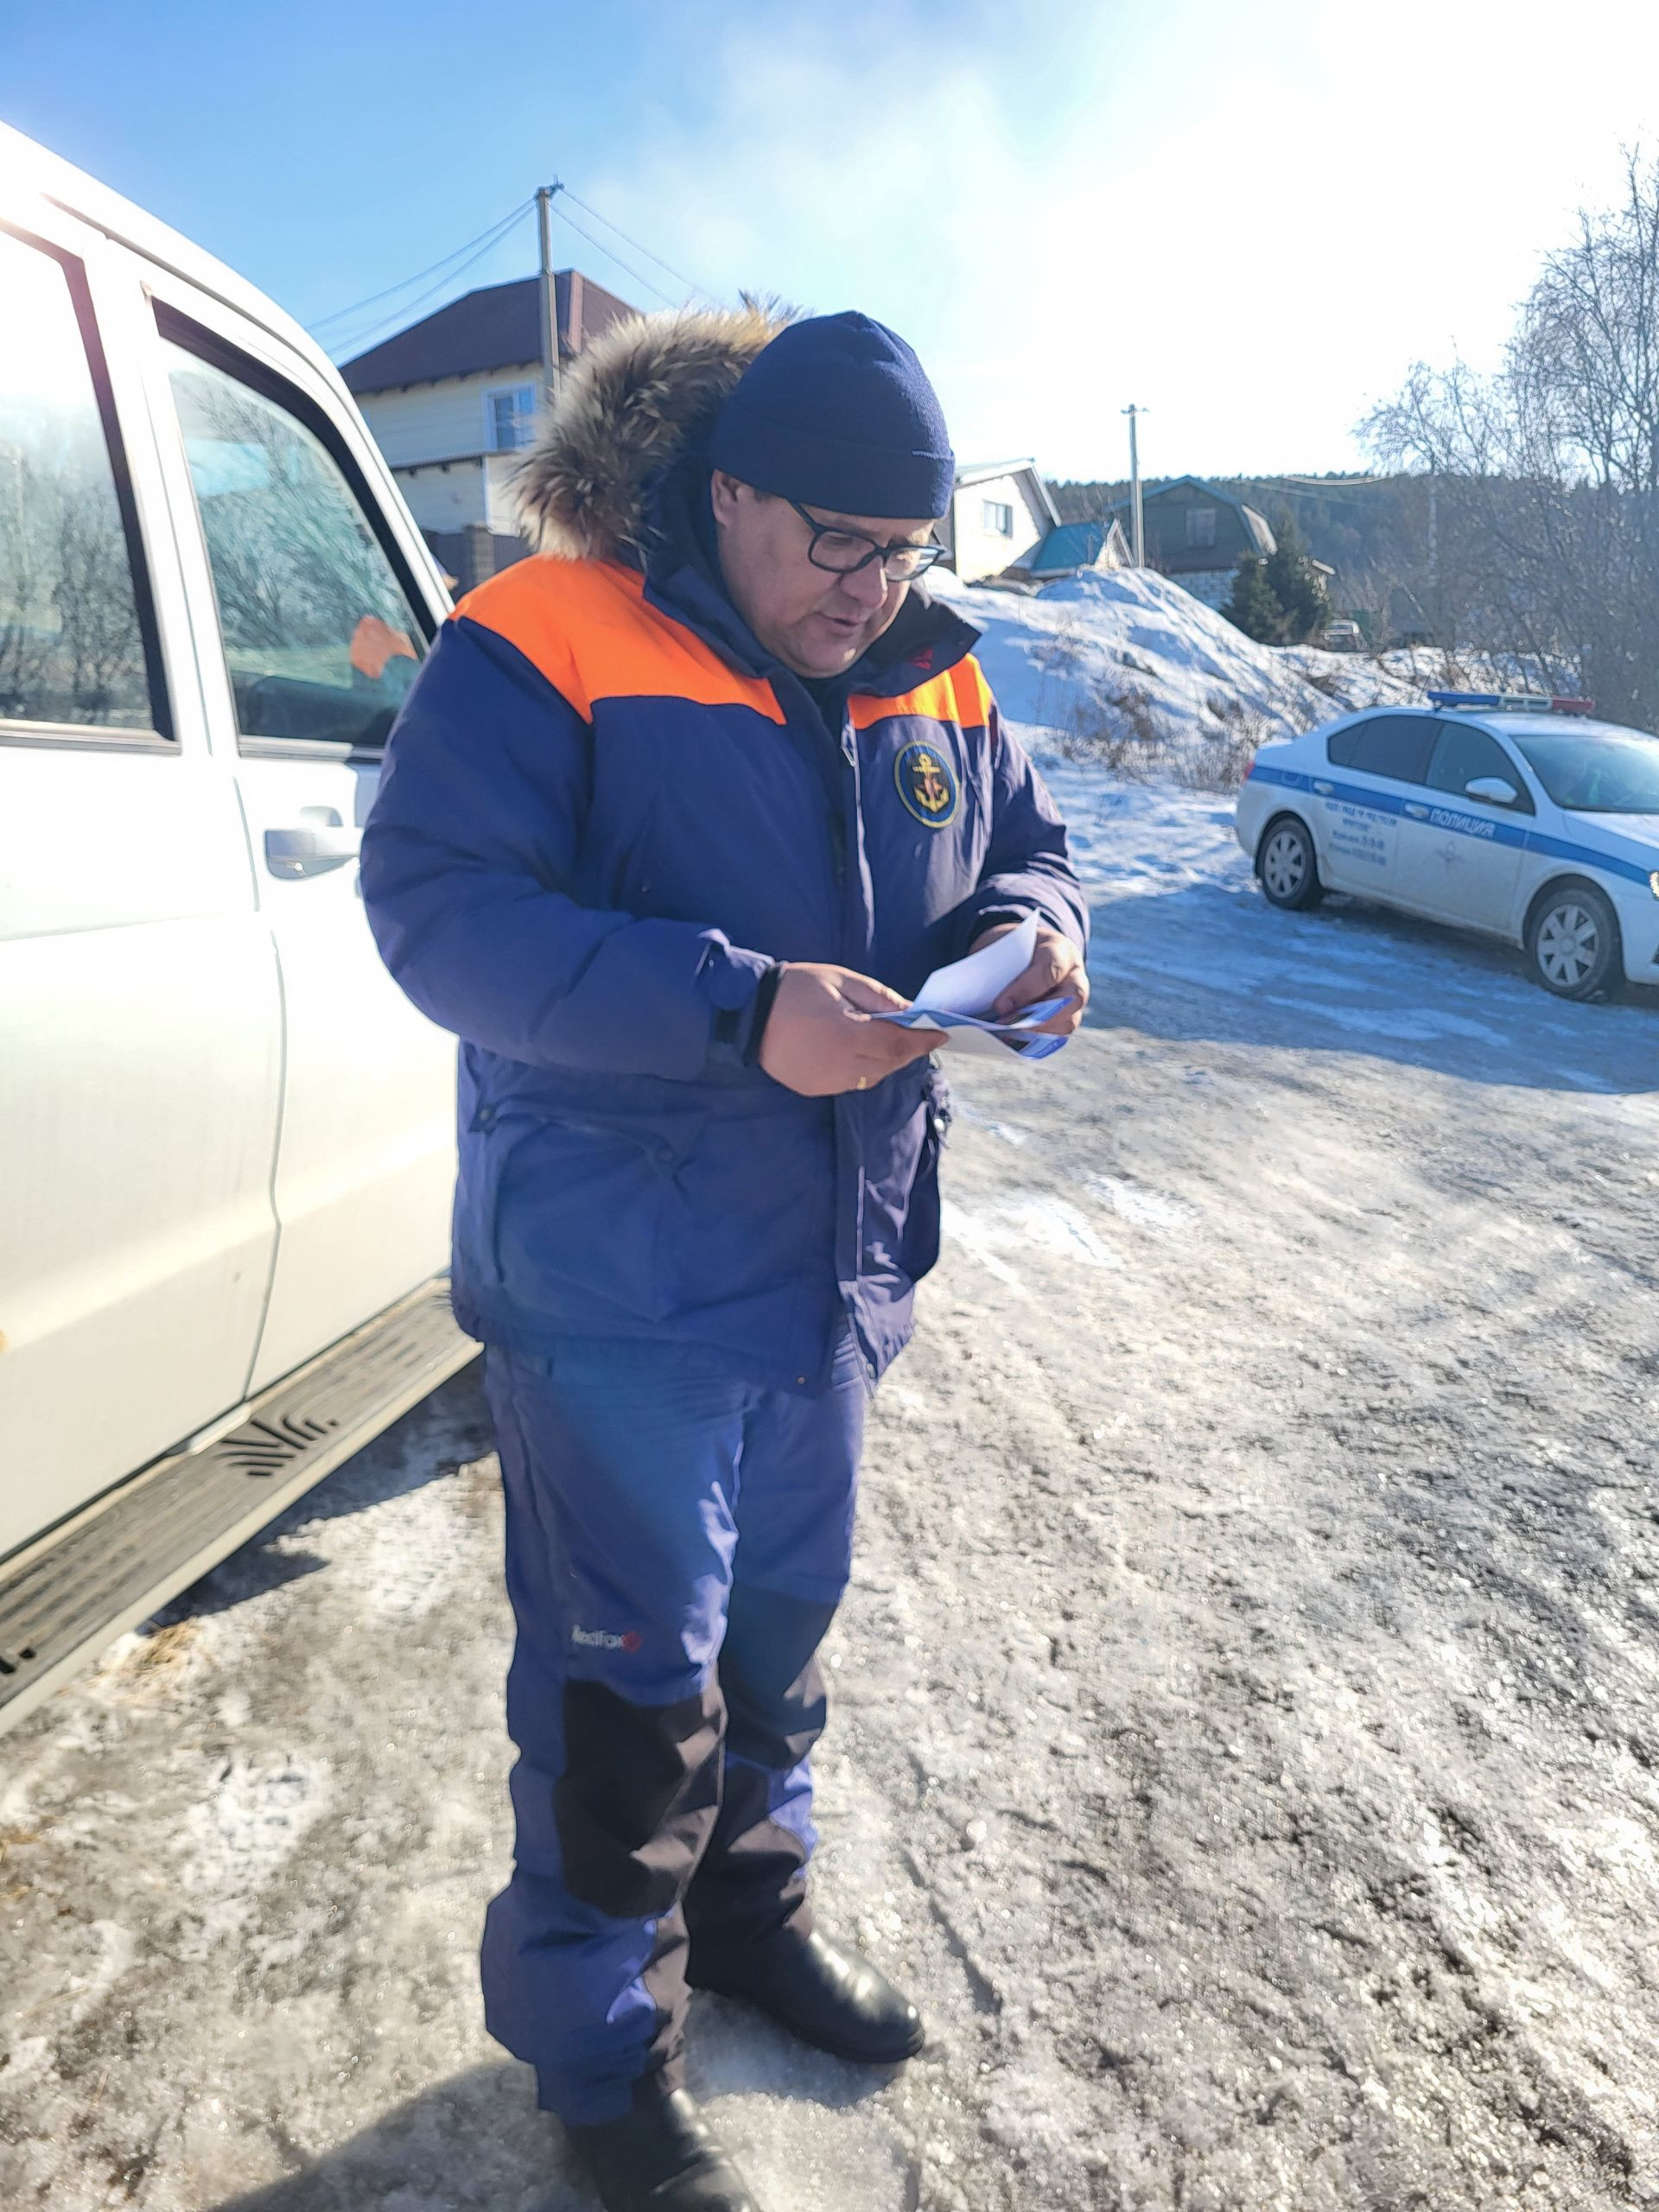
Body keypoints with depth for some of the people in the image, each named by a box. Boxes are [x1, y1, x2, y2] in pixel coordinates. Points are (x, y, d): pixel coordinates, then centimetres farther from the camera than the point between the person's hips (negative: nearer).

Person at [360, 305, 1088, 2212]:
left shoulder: (929, 677, 7)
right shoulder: (542, 646, -14)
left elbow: (1016, 841, 18)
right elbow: (441, 910, -22)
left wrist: (1027, 928, -8)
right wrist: (741, 1011, -31)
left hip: (828, 1263, 7)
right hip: (615, 1276, -6)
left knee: (784, 1613, 22)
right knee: (630, 1677, 4)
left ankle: (749, 1899, 48)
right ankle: (602, 2054, 29)